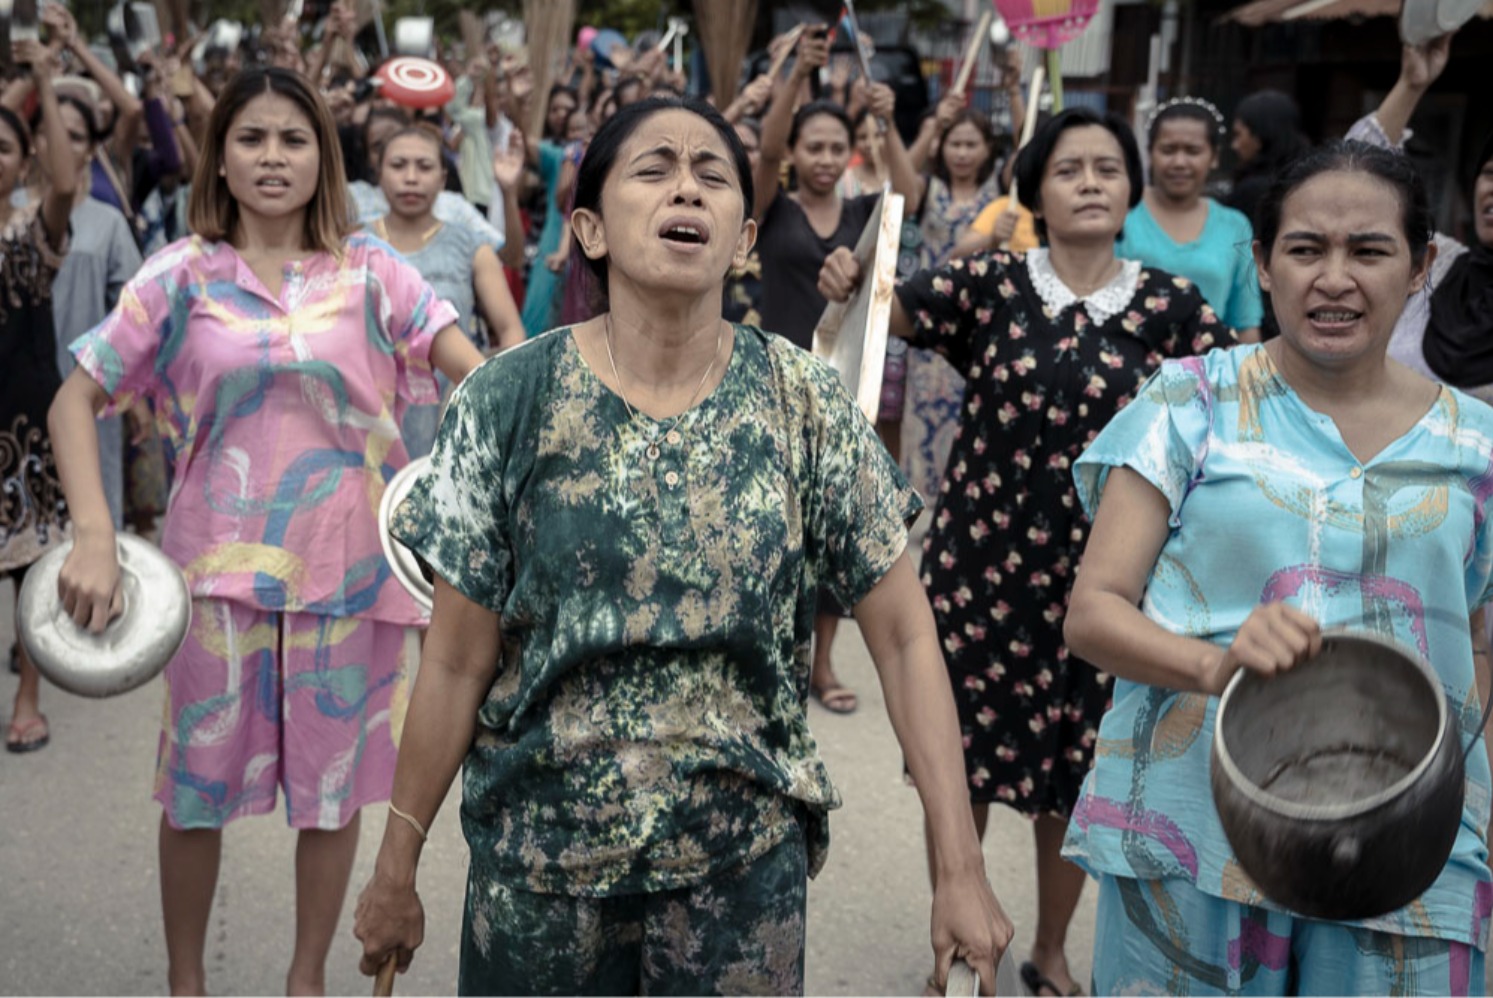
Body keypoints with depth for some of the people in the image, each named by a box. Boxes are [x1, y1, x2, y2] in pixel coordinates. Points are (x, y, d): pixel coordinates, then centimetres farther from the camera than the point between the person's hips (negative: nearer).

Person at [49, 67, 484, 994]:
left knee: (334, 786, 11)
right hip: (219, 565, 0)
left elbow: (478, 371, -10)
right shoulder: (183, 275, 0)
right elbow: (77, 398, 0)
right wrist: (94, 536, -13)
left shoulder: (369, 271, 0)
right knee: (198, 787, 10)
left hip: (348, 565, 0)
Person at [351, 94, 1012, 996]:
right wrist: (396, 870, 0)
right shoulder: (510, 401, -10)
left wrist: (963, 870, -9)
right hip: (539, 853, 0)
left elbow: (905, 636, -6)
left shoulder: (807, 405, -8)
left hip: (745, 859, 1)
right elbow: (458, 663, -5)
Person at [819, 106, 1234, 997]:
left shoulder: (1168, 303, -1)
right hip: (981, 557, -1)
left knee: (1076, 766, 11)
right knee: (965, 752, 9)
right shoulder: (991, 281, -2)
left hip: (1099, 573, 1)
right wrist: (847, 286, -32)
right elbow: (888, 311, -11)